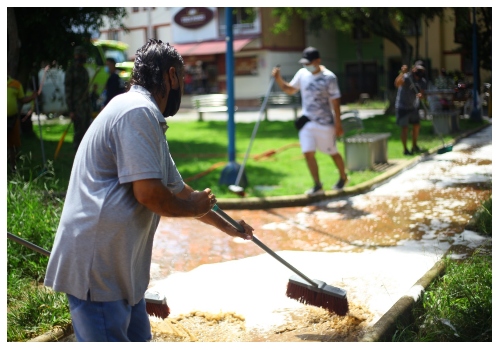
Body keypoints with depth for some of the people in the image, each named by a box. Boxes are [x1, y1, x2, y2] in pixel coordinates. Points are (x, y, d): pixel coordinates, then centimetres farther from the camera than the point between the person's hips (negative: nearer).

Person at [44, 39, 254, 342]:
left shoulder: (148, 119, 18)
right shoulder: (139, 111, -14)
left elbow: (178, 189, 28)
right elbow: (149, 192, -21)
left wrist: (227, 227, 38)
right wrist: (194, 208, -1)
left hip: (118, 266, 10)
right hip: (97, 265, -10)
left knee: (137, 337, 18)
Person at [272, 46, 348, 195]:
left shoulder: (329, 77, -13)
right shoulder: (302, 73, 2)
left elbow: (335, 101, -12)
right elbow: (290, 89, 14)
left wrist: (338, 124, -13)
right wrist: (279, 79, -5)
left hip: (325, 123, -4)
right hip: (307, 122, 4)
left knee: (333, 153, 10)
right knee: (308, 153, -4)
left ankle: (343, 177, 35)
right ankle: (317, 185, 6)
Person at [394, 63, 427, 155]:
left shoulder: (422, 82, -2)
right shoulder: (406, 77, -22)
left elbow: (422, 93, -11)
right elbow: (397, 84, -42)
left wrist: (421, 95, -35)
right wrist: (402, 73, -55)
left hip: (413, 107, 6)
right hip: (402, 107, -6)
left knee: (416, 126, 10)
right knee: (404, 127, -5)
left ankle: (414, 146, 29)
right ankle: (405, 149, 4)